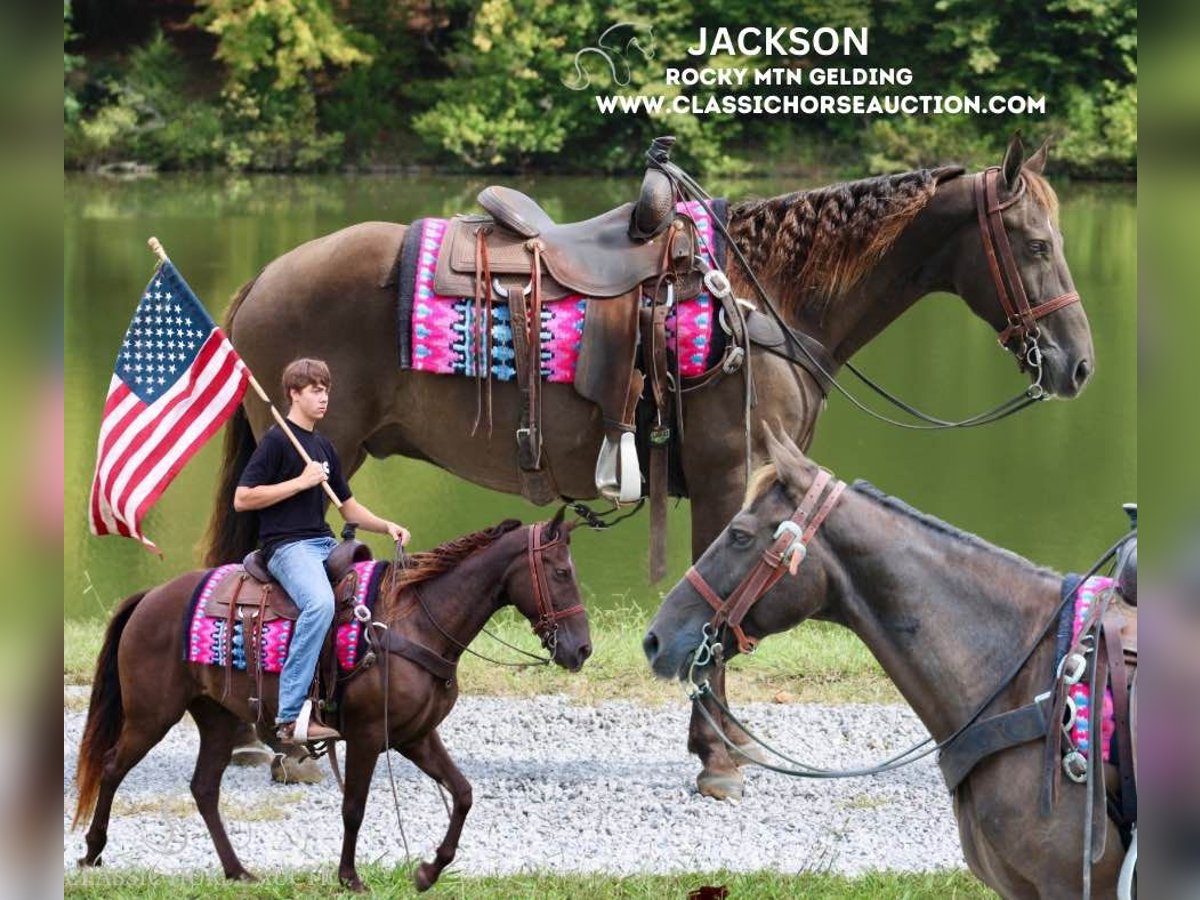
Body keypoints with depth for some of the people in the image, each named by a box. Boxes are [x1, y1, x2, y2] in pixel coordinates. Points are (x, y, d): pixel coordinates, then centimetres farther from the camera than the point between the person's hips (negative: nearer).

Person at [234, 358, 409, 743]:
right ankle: (289, 717, -36)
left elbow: (349, 507, 26)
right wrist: (301, 481, -13)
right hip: (287, 545, -9)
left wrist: (387, 526, 8)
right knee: (321, 603, -34)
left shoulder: (324, 447, 21)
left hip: (325, 543, 9)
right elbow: (243, 498, -11)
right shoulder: (277, 440, -3)